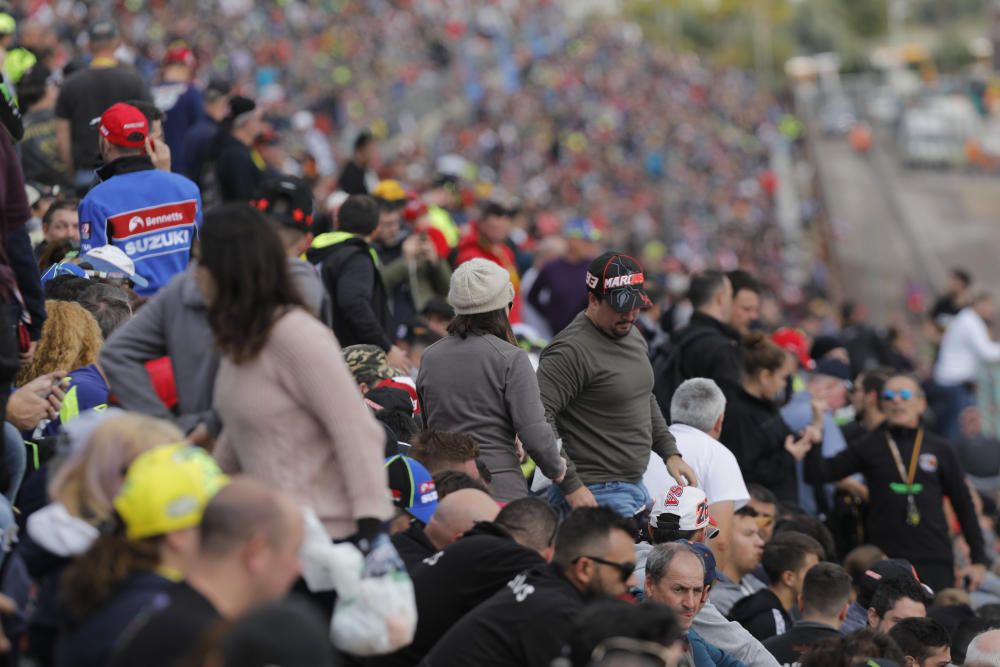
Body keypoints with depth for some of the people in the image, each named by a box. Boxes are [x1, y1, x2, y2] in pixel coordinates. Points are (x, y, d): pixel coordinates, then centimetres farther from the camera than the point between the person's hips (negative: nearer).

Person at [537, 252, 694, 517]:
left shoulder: (632, 335, 14)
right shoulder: (571, 351, -16)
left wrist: (670, 453, 18)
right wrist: (571, 485, -23)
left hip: (636, 486, 9)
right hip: (595, 494, -9)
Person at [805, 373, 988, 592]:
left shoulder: (940, 451, 8)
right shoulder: (869, 447, 6)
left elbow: (964, 505, 13)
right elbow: (818, 474, -1)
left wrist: (979, 559, 10)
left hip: (934, 560, 0)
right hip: (885, 560, 0)